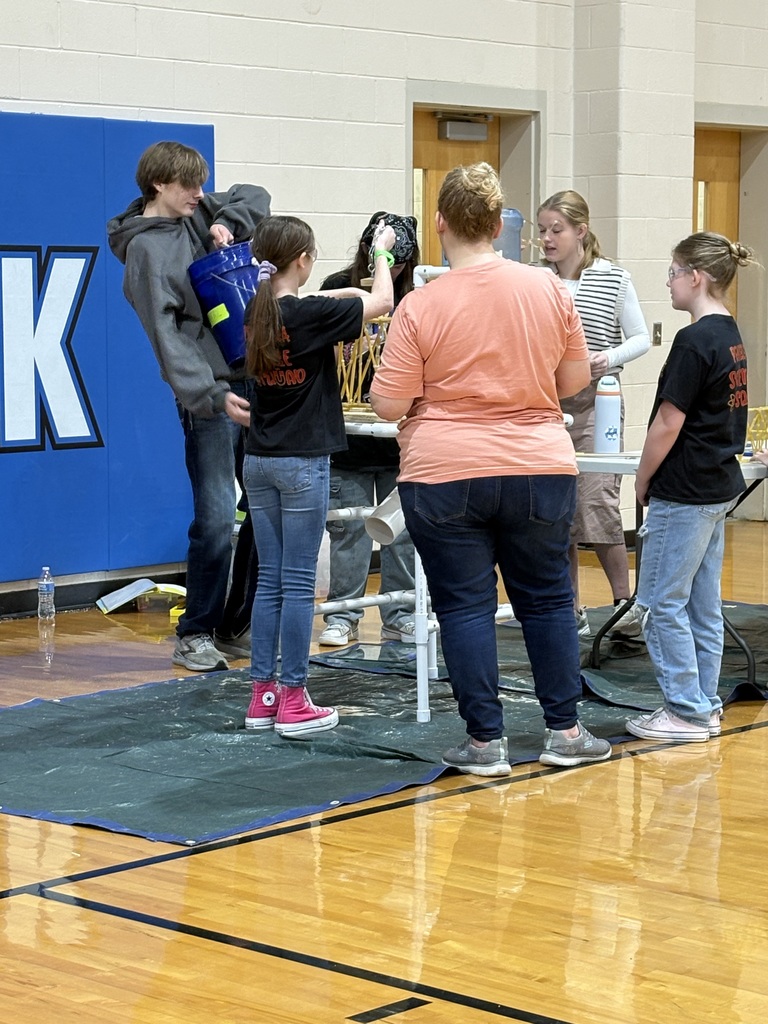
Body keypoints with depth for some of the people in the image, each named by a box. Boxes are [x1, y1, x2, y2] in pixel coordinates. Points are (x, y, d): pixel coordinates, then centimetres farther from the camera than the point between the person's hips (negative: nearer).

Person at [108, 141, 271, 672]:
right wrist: (210, 395, -29)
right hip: (210, 394, -8)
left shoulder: (197, 213, 12)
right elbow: (168, 335, -19)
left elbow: (255, 196, 24)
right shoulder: (146, 248, -10)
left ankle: (239, 627, 18)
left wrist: (227, 222, 2)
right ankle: (195, 634, 4)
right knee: (216, 516, -10)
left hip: (252, 380, 8)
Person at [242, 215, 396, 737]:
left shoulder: (257, 314, 4)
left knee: (269, 581, 10)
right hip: (302, 463, -6)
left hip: (259, 460, 7)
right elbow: (382, 302, -2)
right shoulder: (313, 315, -14)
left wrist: (349, 294, 31)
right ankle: (293, 703, 1)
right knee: (298, 584, -2)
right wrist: (382, 252, 14)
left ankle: (263, 696, 13)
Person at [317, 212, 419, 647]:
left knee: (402, 527, 6)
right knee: (349, 528, 3)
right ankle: (343, 616, 13)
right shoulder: (338, 288, 1)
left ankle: (400, 616, 16)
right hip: (347, 430, -1)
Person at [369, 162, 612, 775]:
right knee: (547, 599, 15)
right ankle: (565, 731, 19)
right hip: (539, 467, 3)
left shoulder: (420, 307, -11)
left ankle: (485, 741, 8)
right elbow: (575, 378, 6)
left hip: (445, 476, -3)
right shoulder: (548, 289, -2)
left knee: (465, 606, 6)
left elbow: (388, 404, -8)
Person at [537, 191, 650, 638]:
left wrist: (610, 357, -15)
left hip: (595, 403, -4)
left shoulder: (613, 279, 0)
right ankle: (572, 612, 15)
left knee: (598, 505, -12)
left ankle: (626, 605, 1)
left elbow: (641, 338, 3)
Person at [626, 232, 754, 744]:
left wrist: (643, 481, -6)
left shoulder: (695, 341, -18)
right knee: (703, 604, 13)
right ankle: (704, 705, 18)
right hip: (720, 486, 9)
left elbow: (668, 423, -18)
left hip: (685, 493, -9)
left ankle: (687, 710, 2)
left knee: (662, 603, -2)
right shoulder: (731, 336, 11)